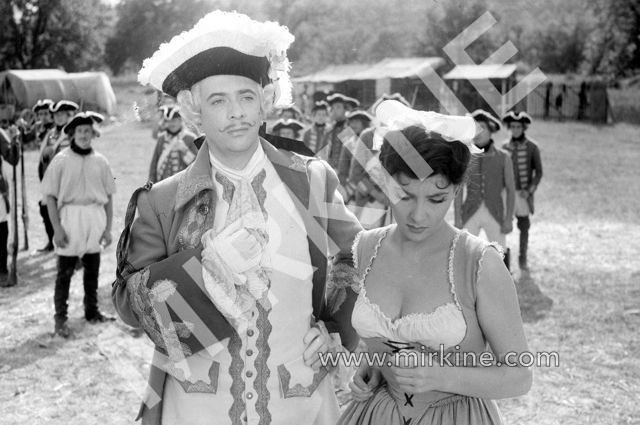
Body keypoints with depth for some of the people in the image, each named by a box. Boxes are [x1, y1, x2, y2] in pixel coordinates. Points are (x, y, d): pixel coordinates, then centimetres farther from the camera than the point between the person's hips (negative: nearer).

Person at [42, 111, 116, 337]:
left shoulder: (100, 161, 5)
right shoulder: (61, 160, -6)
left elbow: (108, 196, 9)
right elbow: (50, 196, -6)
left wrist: (108, 227, 5)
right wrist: (57, 227, -11)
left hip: (95, 220, 4)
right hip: (70, 216, -4)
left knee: (92, 269, 14)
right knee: (65, 271, -2)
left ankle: (92, 311, 28)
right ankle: (60, 318, 5)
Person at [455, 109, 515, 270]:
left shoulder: (503, 157, -2)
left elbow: (510, 190, 1)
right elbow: (458, 189, 2)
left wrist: (509, 219, -4)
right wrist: (457, 218, -3)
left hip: (495, 214, 0)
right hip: (470, 214, 0)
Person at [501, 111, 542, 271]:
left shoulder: (532, 147, -3)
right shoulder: (505, 147, 3)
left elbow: (538, 172, 0)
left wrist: (530, 190, -10)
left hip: (523, 193, -1)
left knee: (524, 226, 6)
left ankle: (523, 259, 19)